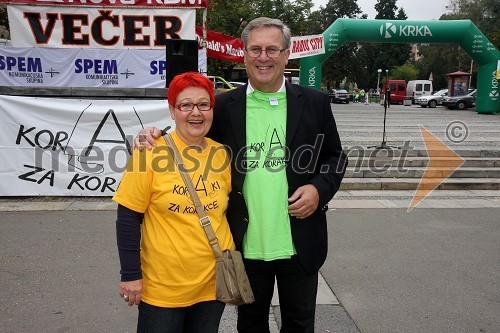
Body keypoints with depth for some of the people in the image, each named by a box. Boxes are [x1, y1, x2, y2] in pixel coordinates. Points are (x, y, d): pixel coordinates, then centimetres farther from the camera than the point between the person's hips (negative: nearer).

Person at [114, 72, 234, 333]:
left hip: (214, 283, 4)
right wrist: (131, 274, -9)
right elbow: (128, 218, -10)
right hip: (162, 287, -4)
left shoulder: (222, 155, -1)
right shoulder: (150, 152, -14)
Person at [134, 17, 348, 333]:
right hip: (247, 245, 1)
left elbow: (335, 157, 6)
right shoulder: (224, 105, -3)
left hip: (299, 245, 0)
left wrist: (320, 189, -12)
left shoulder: (314, 102, -2)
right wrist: (154, 137, -11)